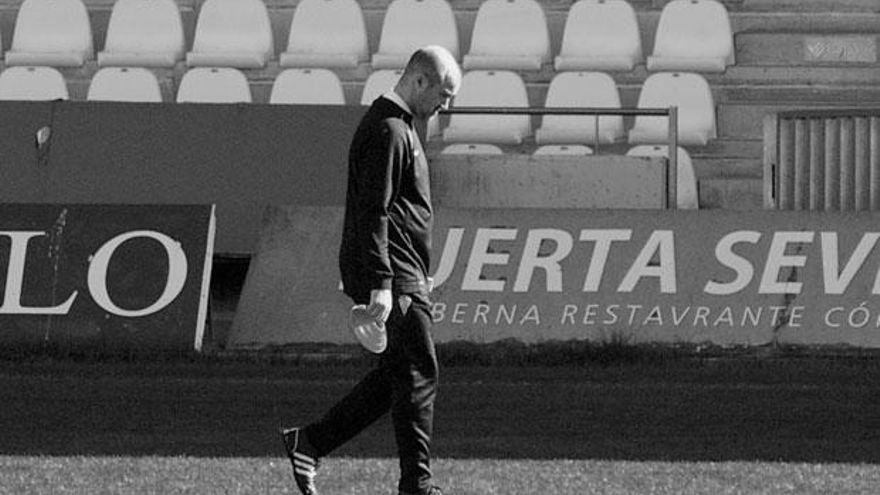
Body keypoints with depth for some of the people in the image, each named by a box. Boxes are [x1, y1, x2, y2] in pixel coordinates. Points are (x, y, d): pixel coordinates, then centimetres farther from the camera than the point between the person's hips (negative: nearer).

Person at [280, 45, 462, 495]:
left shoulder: (396, 126, 18)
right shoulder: (388, 132, -15)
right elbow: (373, 212, -21)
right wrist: (381, 284, -25)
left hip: (403, 275, 10)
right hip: (395, 277, -10)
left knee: (396, 374, 12)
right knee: (418, 375, -6)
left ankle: (309, 442, 14)